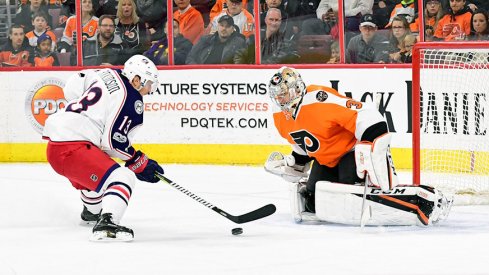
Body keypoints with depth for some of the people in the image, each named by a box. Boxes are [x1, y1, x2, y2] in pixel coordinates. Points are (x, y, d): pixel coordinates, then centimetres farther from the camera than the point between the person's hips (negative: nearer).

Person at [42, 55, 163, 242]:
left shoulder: (106, 75, 14)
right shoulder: (133, 101, -9)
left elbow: (71, 89, 26)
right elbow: (115, 142, -12)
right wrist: (141, 164, 1)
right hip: (72, 148, -10)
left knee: (95, 174, 38)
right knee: (122, 178, -18)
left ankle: (91, 213, 64)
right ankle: (105, 225, -38)